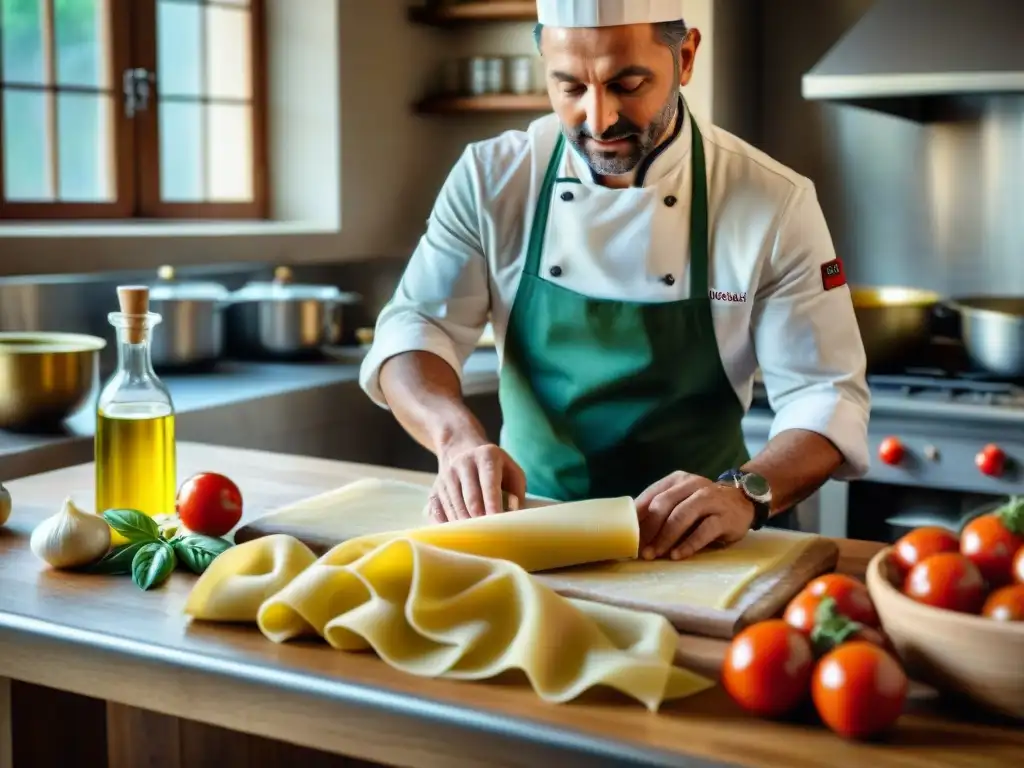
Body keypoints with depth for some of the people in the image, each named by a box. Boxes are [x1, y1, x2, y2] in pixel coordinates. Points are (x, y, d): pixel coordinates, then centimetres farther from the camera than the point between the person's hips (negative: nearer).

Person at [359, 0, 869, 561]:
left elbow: (825, 398, -9)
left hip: (686, 544, 0)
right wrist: (458, 436, -29)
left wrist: (745, 493, -30)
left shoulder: (775, 203, -9)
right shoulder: (491, 178, -4)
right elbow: (412, 332, -7)